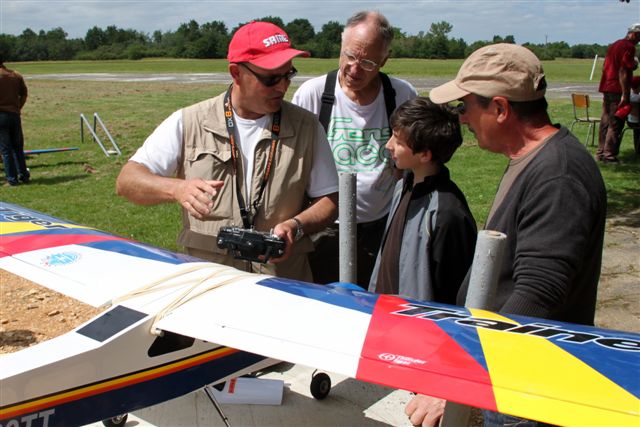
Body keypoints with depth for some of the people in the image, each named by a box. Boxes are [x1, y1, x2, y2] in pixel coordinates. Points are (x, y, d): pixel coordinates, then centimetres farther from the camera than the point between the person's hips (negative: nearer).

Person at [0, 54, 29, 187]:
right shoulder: (17, 75, 6)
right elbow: (24, 94, 8)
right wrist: (18, 108, 11)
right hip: (15, 115, 5)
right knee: (18, 147, 16)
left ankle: (12, 179, 3)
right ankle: (24, 175, 18)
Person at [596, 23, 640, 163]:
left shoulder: (614, 45, 18)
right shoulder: (629, 47, -11)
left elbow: (604, 67, 21)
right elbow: (623, 71, -18)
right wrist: (625, 94, -19)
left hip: (606, 88, 9)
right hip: (618, 90, -9)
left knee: (606, 121, 13)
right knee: (616, 124, -5)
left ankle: (601, 152, 18)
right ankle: (609, 155, -5)